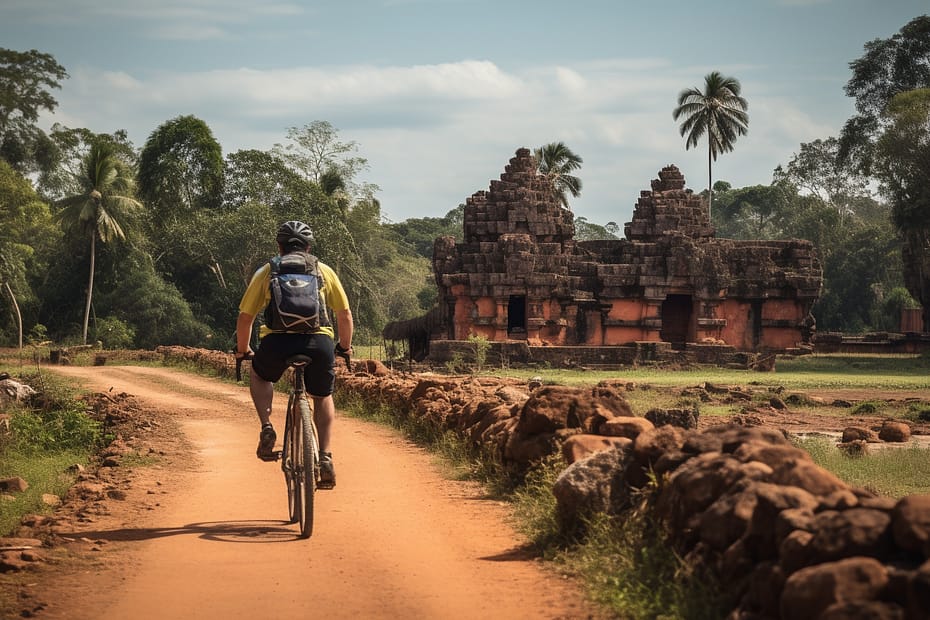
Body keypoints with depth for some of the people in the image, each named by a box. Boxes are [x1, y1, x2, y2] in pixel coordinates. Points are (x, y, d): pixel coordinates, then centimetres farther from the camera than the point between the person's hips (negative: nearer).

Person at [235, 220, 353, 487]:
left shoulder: (266, 271, 20)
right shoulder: (324, 271, 21)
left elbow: (245, 317, 18)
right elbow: (345, 315, 22)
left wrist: (242, 350, 34)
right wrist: (345, 347, 39)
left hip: (277, 341, -1)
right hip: (319, 342, 1)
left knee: (259, 375, 32)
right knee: (323, 397, 26)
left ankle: (267, 427, 11)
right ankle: (325, 457, 12)